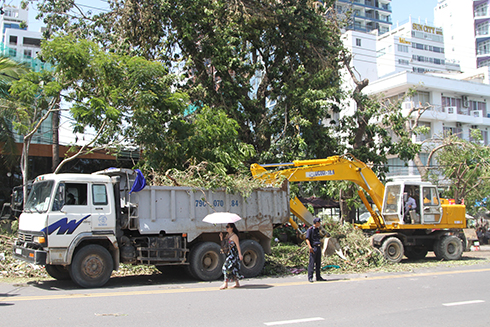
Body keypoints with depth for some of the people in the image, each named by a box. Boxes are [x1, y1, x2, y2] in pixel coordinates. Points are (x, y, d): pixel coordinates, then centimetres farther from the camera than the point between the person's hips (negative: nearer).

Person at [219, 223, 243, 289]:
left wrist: (240, 254, -17)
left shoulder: (234, 236, -11)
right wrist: (221, 238, 2)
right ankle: (237, 283, 18)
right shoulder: (227, 235, 14)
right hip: (229, 254, 9)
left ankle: (225, 283, -8)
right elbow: (224, 243, 17)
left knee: (227, 267, -11)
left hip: (233, 254, -9)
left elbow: (238, 245, -13)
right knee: (233, 269, 11)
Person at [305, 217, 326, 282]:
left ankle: (318, 277, 15)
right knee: (311, 263, -7)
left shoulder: (317, 229, 17)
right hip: (313, 248, -8)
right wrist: (310, 247, -25)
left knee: (318, 263, 10)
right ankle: (310, 277, -4)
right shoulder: (310, 229, -7)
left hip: (318, 247, 8)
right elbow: (307, 239, -13)